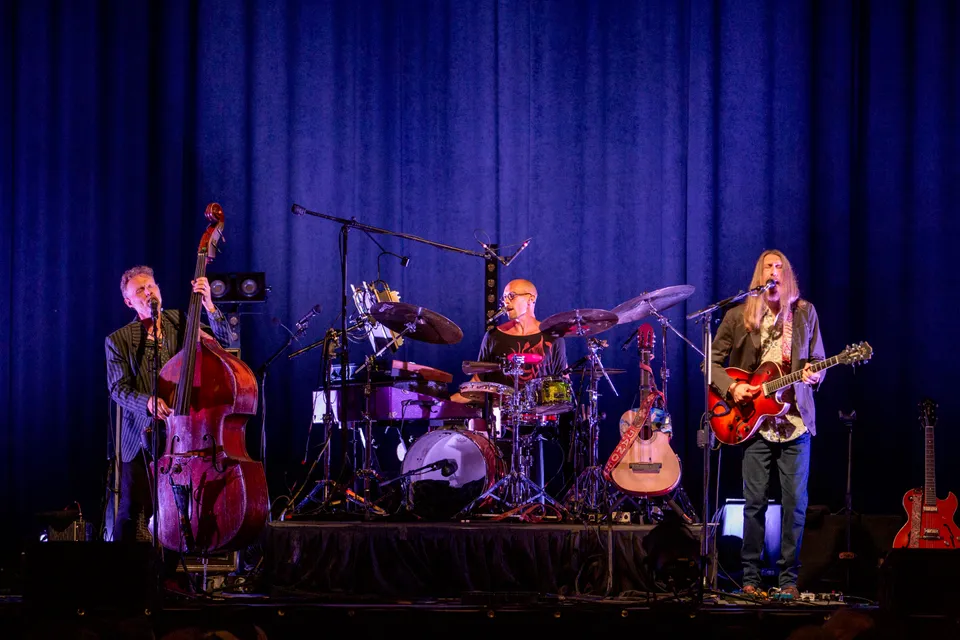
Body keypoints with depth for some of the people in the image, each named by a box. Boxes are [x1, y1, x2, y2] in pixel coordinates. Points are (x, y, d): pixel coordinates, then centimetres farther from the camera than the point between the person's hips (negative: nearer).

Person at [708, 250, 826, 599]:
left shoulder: (805, 312, 7)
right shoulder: (738, 316, 5)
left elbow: (818, 361, 10)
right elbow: (712, 362, 8)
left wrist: (814, 375, -12)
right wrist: (731, 388, -8)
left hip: (795, 420, 1)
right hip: (754, 420, -1)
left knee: (795, 502, -1)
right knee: (755, 501, -2)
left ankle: (789, 579, 7)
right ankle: (750, 578, 7)